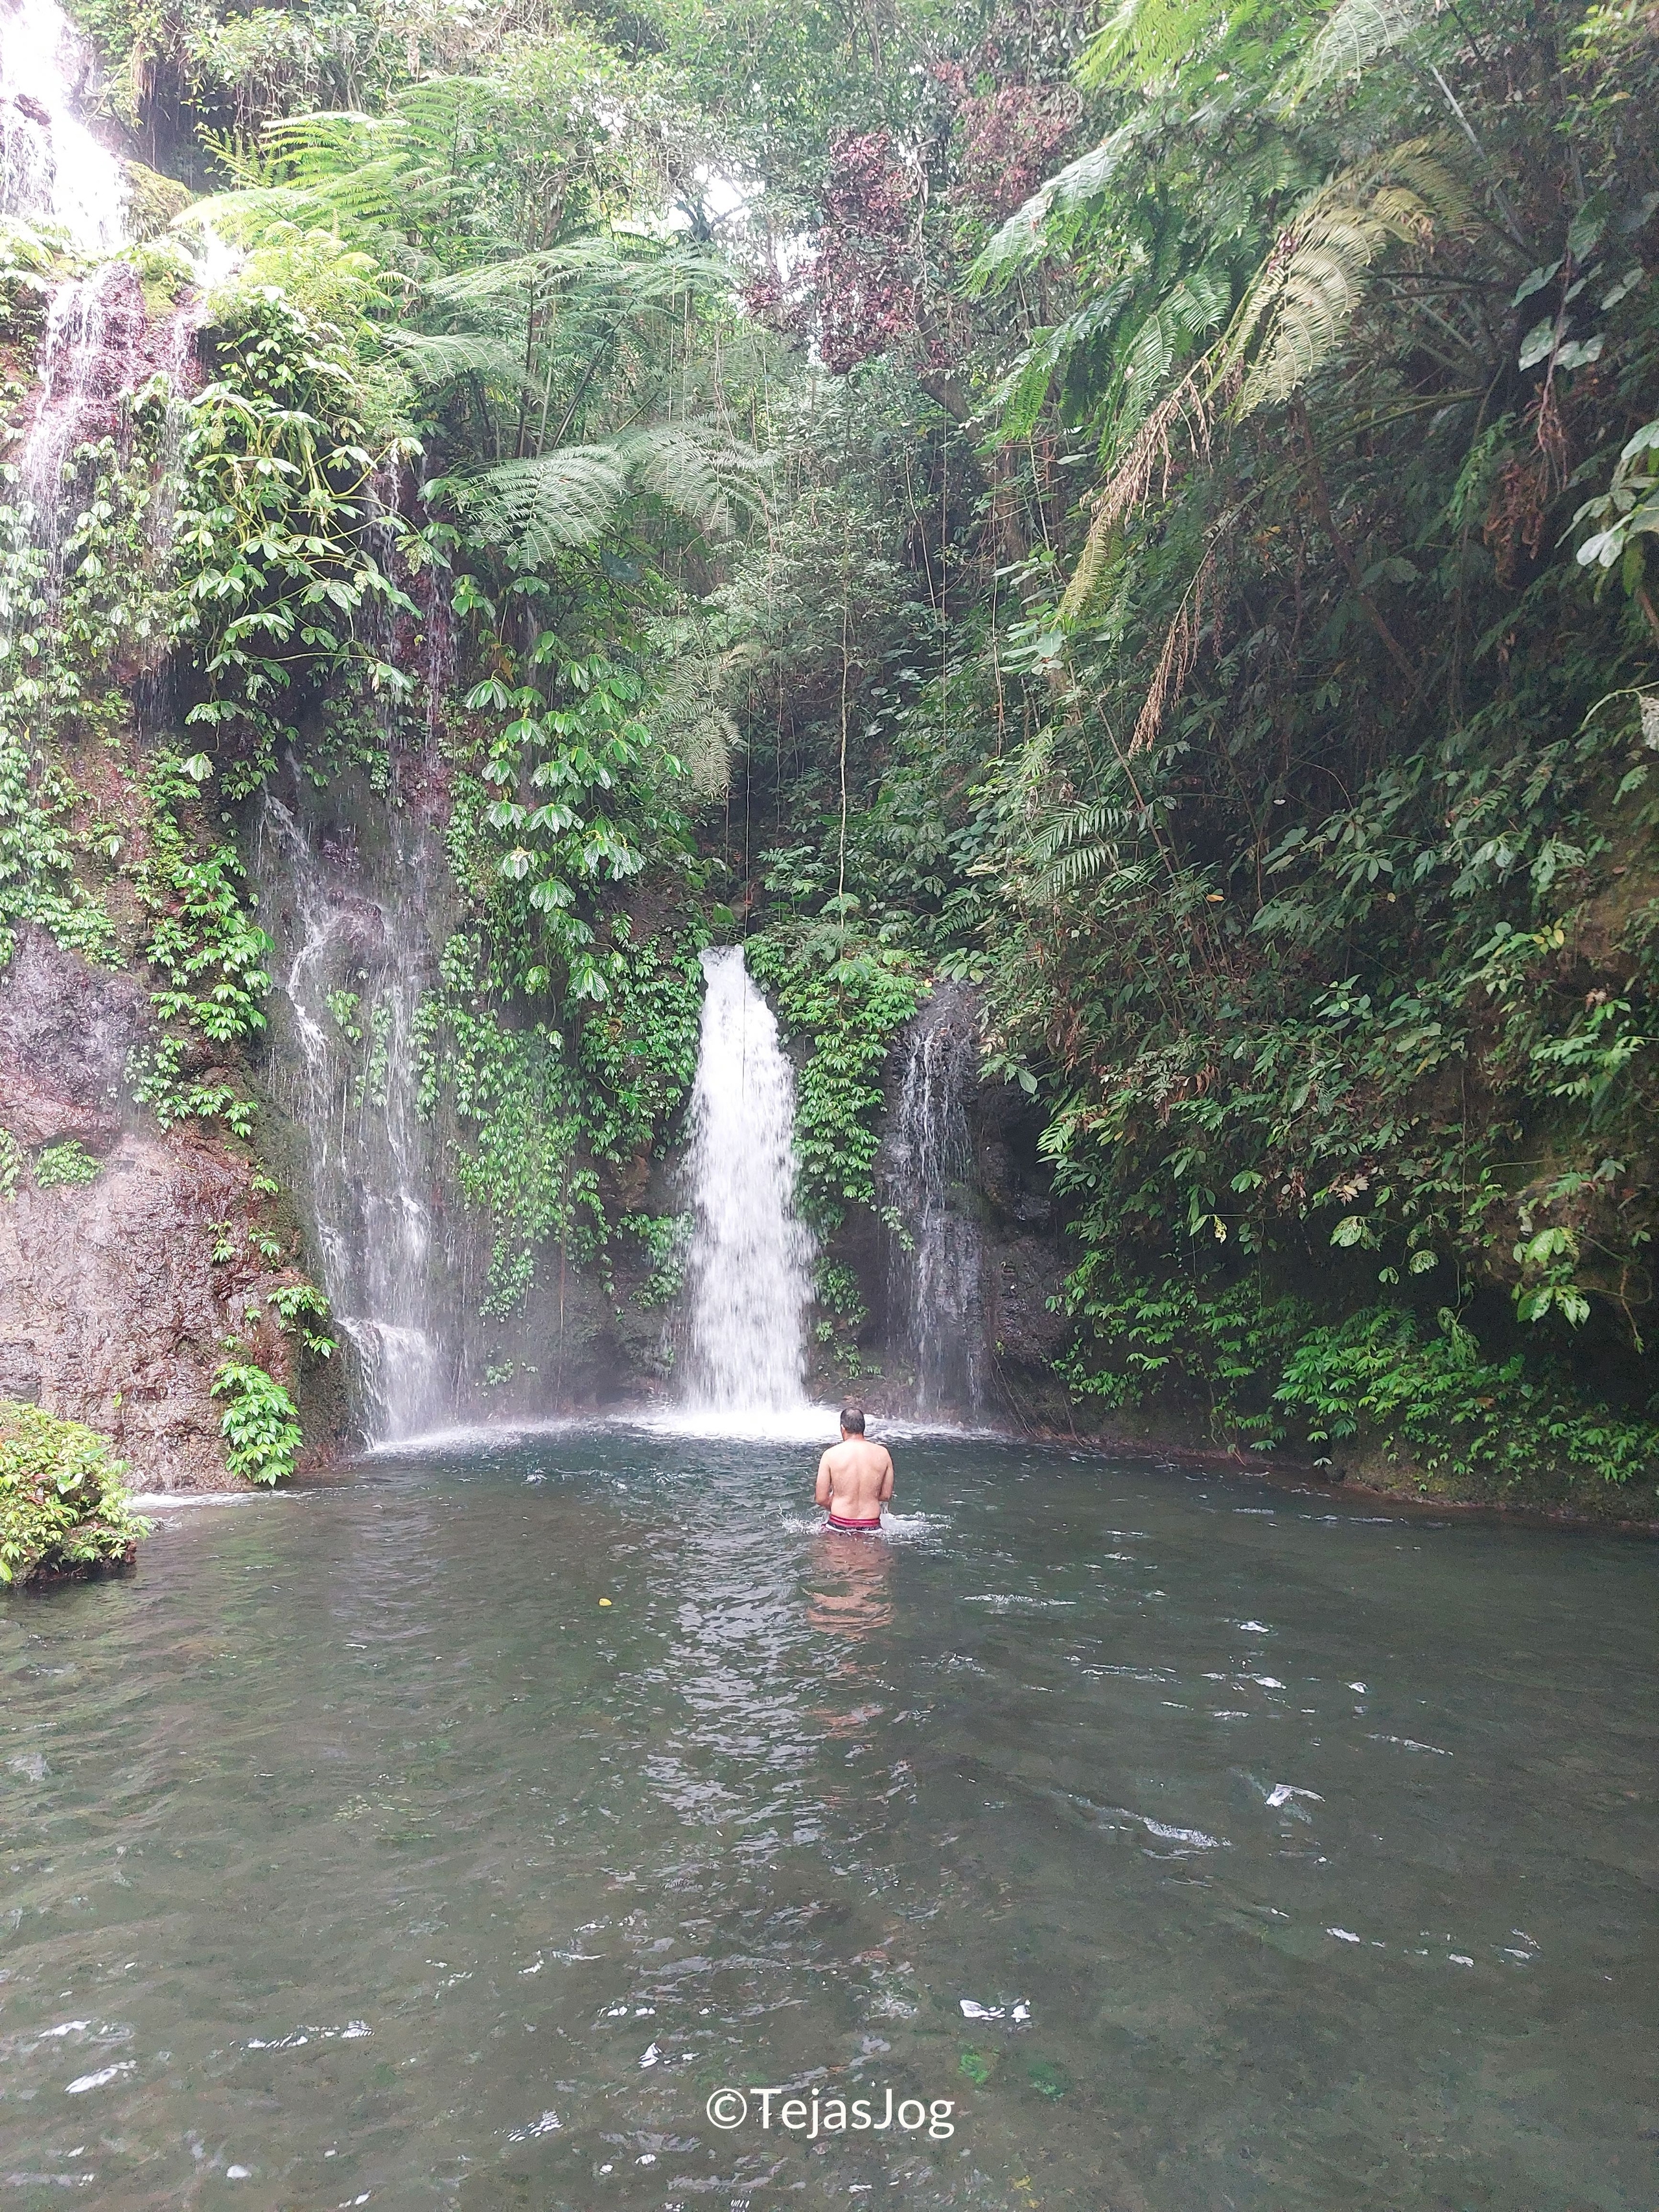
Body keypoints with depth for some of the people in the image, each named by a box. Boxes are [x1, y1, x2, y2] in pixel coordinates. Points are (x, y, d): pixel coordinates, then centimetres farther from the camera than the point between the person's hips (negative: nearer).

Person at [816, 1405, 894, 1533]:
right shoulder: (882, 1454, 1)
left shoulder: (831, 1454, -4)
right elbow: (886, 1495, 9)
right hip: (872, 1528, 2)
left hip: (839, 1526, -2)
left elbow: (821, 1499, -1)